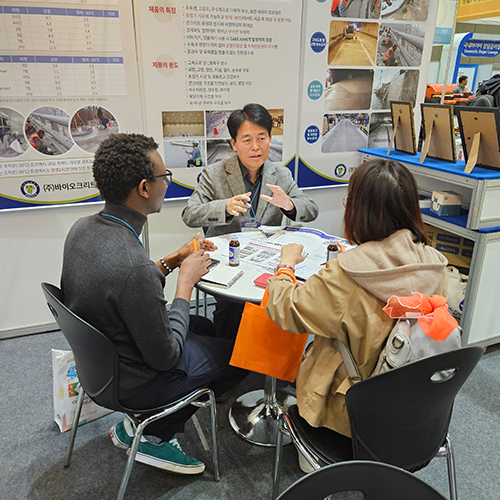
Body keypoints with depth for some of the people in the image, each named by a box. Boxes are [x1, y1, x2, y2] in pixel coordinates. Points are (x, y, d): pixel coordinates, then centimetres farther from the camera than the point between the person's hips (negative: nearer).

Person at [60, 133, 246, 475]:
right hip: (129, 383, -8)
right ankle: (152, 435, 16)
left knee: (203, 326, 25)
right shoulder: (134, 266, -36)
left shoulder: (83, 229, -9)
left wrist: (172, 261, 0)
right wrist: (186, 281, -15)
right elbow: (165, 357, -24)